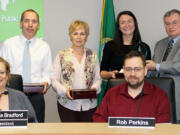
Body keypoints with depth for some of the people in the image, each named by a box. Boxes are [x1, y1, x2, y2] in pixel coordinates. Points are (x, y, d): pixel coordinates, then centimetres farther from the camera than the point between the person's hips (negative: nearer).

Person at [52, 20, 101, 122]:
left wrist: (95, 88, -10)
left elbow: (97, 78, 10)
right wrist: (65, 90, -17)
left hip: (89, 105, 2)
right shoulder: (62, 56, 2)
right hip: (67, 104, -2)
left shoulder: (93, 56, 11)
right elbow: (54, 80, -1)